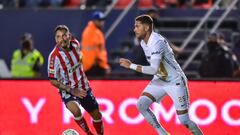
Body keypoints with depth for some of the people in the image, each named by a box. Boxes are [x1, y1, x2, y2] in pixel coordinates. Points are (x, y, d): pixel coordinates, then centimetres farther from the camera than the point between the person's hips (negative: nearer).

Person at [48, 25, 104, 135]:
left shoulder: (75, 44, -10)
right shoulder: (54, 56, -25)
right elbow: (53, 80, -16)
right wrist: (71, 90, -21)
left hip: (83, 88, 6)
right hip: (68, 91, -6)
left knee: (97, 115, 12)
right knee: (76, 110, -33)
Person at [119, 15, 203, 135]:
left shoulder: (157, 42, -27)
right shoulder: (143, 42, 1)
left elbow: (154, 70, -36)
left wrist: (131, 66, -33)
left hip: (175, 82, -8)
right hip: (159, 81, 8)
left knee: (184, 120, -8)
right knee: (141, 104, -10)